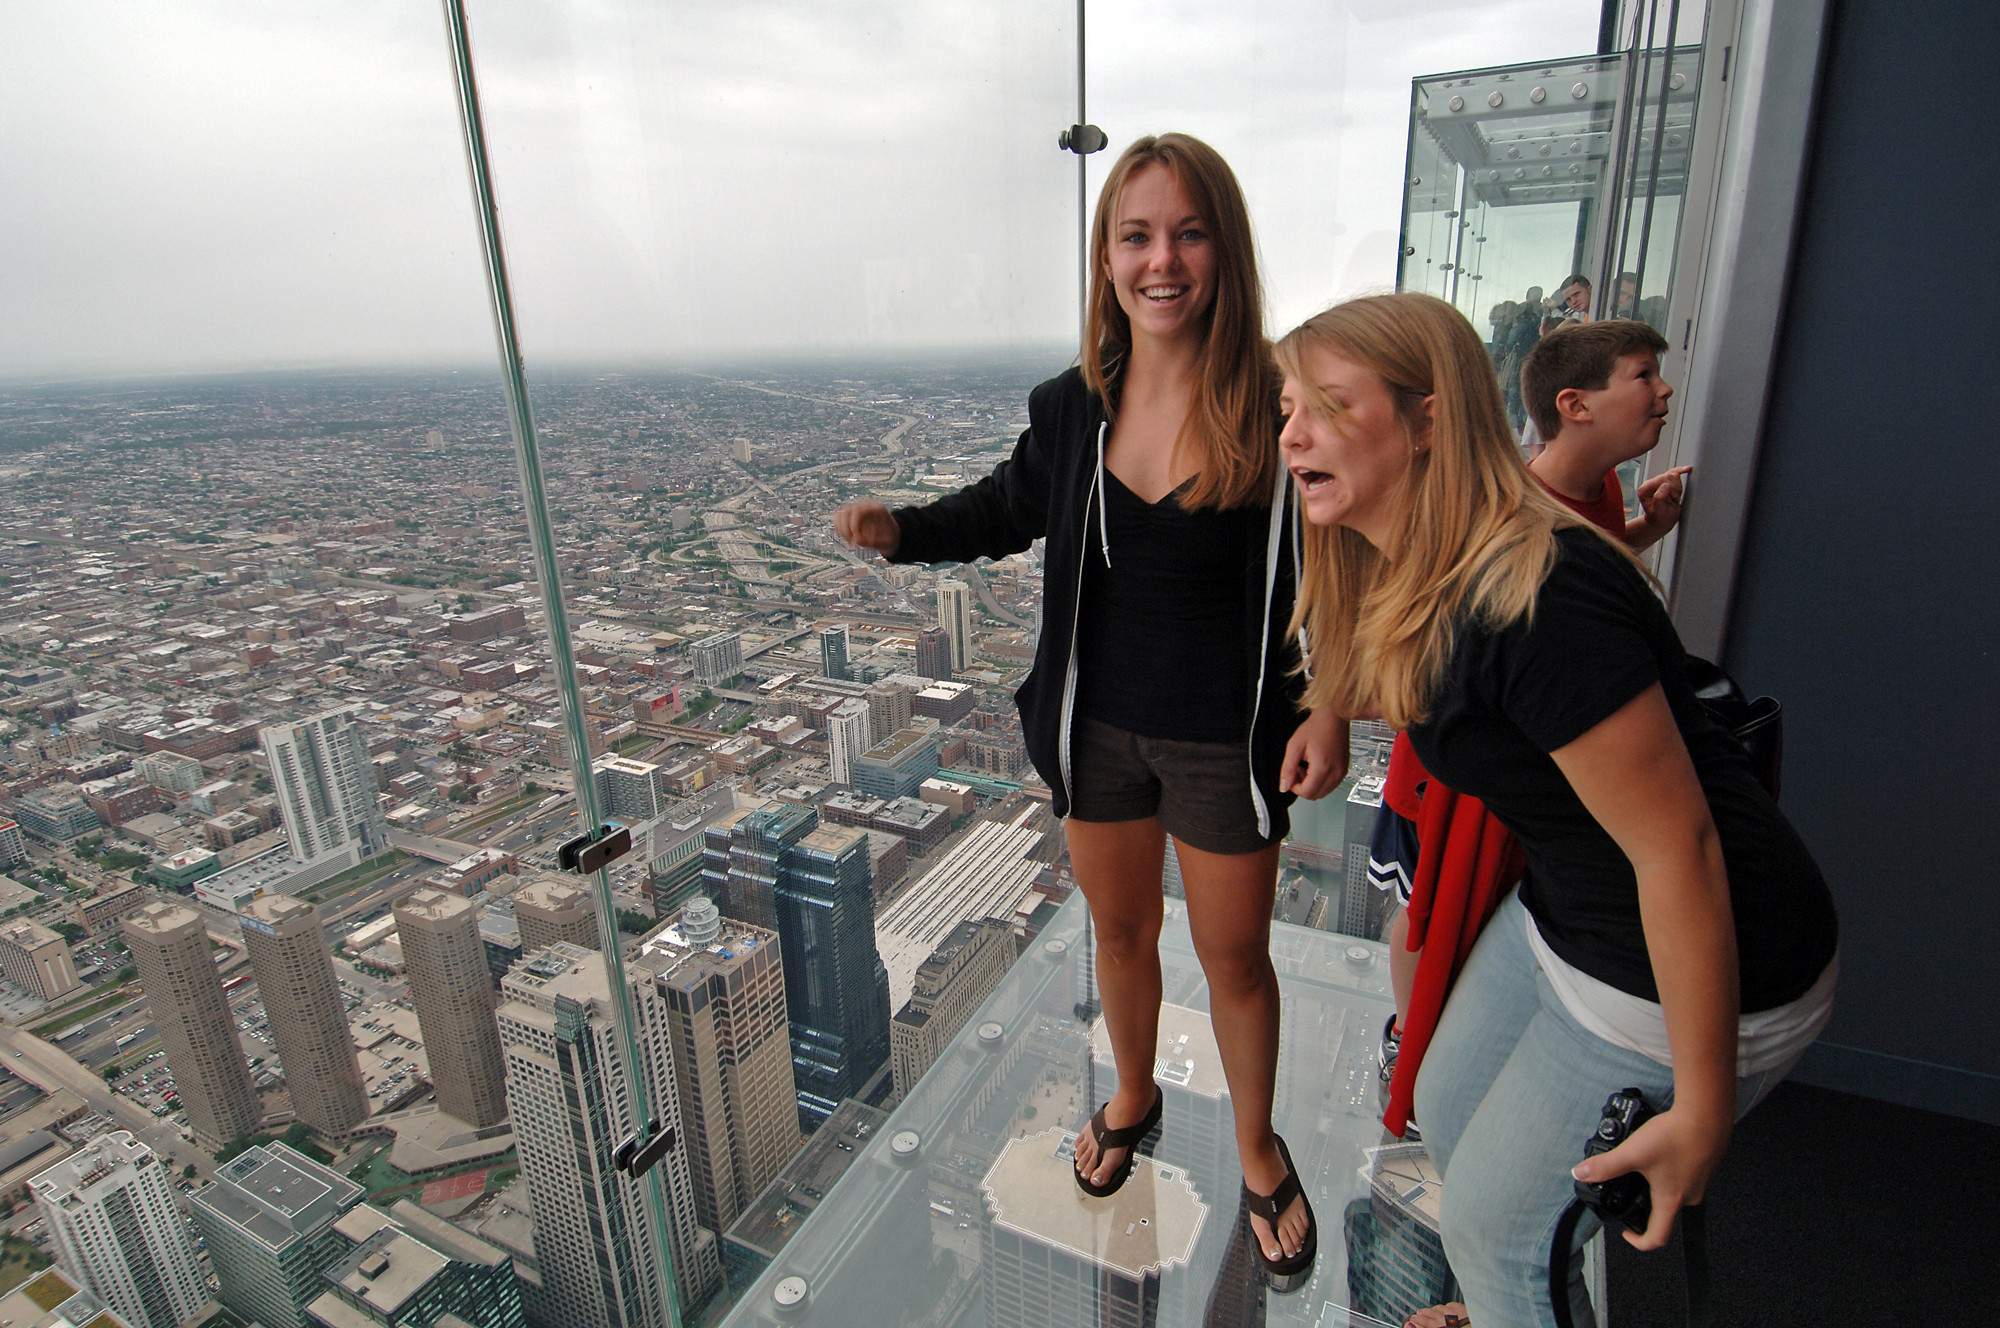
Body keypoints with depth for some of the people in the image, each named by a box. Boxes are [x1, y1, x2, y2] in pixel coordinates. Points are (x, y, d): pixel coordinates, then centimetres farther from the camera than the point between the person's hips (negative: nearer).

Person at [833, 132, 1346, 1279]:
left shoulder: (1281, 410, -15)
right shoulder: (1073, 408, -5)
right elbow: (1010, 508, 12)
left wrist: (1332, 708, -15)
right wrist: (901, 530, -5)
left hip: (1225, 739, -3)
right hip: (1098, 726, 3)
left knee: (1235, 957, 15)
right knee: (1121, 930, 22)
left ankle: (1258, 1150, 44)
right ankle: (1134, 1097, 52)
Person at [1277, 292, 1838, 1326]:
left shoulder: (1534, 602, -32)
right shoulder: (1410, 582, -3)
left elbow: (1676, 846, -27)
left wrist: (1703, 1104, -19)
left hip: (1701, 961, -9)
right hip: (1561, 912, 9)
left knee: (1493, 1225, 8)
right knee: (1446, 1113, 24)